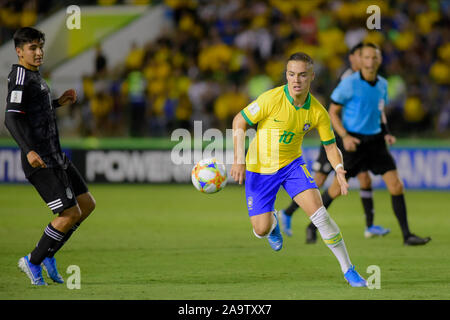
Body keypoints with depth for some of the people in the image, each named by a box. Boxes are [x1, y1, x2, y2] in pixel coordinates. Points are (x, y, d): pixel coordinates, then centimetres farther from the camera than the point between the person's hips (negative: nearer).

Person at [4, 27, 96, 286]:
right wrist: (29, 151, -35)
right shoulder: (20, 77, -14)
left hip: (56, 157, 10)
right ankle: (34, 262, 5)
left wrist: (59, 102, 24)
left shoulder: (34, 76, 16)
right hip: (41, 161, -10)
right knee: (71, 214, -11)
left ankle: (48, 256, 19)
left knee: (87, 204, 12)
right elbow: (12, 118, -24)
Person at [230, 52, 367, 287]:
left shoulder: (317, 112, -12)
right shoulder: (271, 99, -23)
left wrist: (339, 170, -23)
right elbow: (239, 122, -13)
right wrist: (239, 161, -19)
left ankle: (348, 269, -7)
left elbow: (330, 146, -2)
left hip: (292, 164, 2)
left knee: (319, 212, -18)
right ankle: (272, 221, 37)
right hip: (260, 168, -2)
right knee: (261, 230, -5)